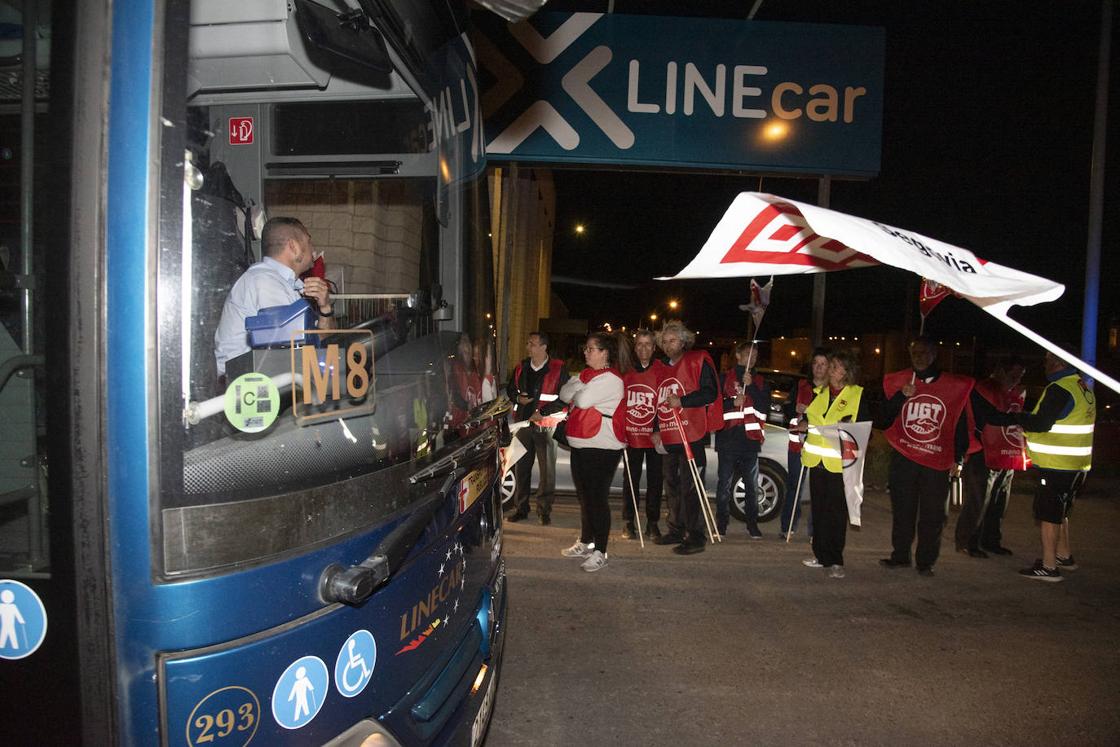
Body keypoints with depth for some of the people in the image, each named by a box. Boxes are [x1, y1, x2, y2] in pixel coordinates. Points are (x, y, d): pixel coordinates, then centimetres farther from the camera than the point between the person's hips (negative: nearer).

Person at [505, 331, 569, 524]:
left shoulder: (558, 369, -6)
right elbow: (510, 389, 22)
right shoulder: (521, 368, 11)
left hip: (546, 424, -5)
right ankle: (520, 507, 20)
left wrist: (543, 412, -15)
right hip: (523, 421, 5)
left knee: (547, 468, -1)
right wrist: (518, 398, -1)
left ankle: (544, 509, 10)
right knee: (521, 466, 9)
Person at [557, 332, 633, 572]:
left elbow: (582, 399, -23)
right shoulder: (587, 374, 15)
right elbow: (564, 393, 11)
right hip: (580, 444, 9)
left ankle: (599, 552, 3)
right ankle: (585, 543, 30)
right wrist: (577, 395, -9)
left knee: (598, 498, -5)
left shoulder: (610, 379, -14)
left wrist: (576, 393, -2)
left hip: (602, 447, -9)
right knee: (584, 496, 17)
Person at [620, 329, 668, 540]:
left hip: (654, 436, -1)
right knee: (631, 480, 7)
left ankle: (652, 523, 17)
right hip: (631, 435, 1)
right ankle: (628, 522, 16)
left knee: (655, 480, 7)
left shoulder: (662, 371, -1)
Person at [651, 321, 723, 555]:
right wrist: (656, 430, 15)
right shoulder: (663, 370, 17)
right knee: (672, 486, 15)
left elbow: (710, 393, -13)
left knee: (691, 487, -7)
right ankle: (676, 531, 26)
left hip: (691, 436, -8)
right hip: (667, 439, 8)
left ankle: (696, 537, -1)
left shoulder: (698, 362, -4)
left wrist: (682, 401, -20)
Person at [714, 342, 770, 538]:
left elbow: (763, 406, 0)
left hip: (750, 438, 2)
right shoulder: (725, 378, 9)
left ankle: (752, 523, 12)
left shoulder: (760, 382, 16)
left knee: (752, 484, 3)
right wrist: (732, 402, -12)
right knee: (725, 482, 0)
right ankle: (721, 522, 10)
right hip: (728, 438, -2)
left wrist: (750, 386, -9)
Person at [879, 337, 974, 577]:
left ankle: (926, 561, 10)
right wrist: (901, 396, -10)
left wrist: (959, 458, 6)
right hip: (903, 459, 1)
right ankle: (900, 555, 18)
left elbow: (961, 425, 9)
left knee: (932, 515, 0)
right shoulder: (898, 382, 6)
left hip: (937, 461, -1)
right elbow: (884, 420, 3)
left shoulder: (956, 386, 4)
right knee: (902, 511, 7)